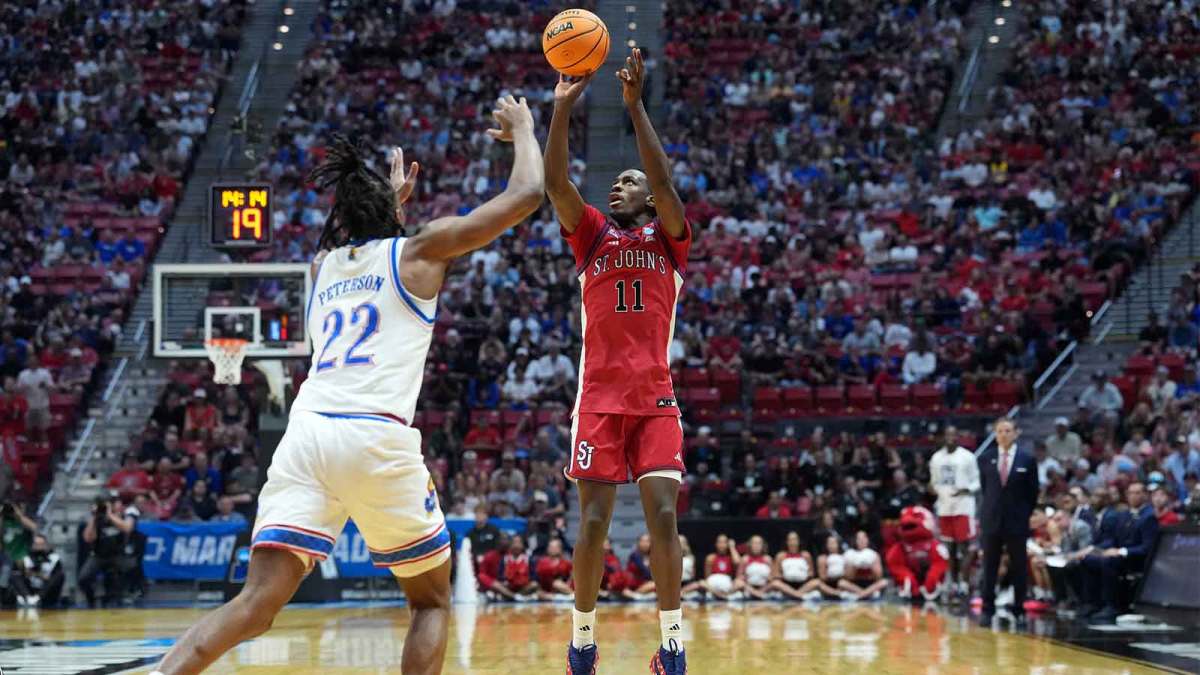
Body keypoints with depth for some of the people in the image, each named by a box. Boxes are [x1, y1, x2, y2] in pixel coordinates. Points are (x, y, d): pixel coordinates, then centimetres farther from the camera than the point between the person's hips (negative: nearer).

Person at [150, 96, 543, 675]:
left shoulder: (324, 264, 25)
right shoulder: (419, 251, 13)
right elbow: (527, 194, 13)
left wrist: (389, 202, 62)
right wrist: (522, 130, 30)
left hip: (306, 433, 4)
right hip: (378, 438, -4)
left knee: (258, 603, -5)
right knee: (432, 601, 15)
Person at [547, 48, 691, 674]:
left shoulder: (668, 237, 10)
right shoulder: (592, 235, 13)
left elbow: (665, 181, -8)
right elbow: (556, 183, -2)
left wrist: (635, 104, -13)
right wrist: (562, 106, -10)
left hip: (655, 398, -1)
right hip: (599, 397, 1)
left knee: (663, 514, -9)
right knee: (593, 522, -3)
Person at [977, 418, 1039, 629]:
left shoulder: (1027, 460, -2)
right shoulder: (984, 459, 3)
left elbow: (1033, 492, 5)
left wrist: (1025, 514, 4)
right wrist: (991, 509, 12)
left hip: (1017, 522, -1)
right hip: (992, 521, 1)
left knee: (1018, 569, 4)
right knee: (989, 568, 4)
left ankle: (1019, 612, 11)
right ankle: (987, 610, 9)